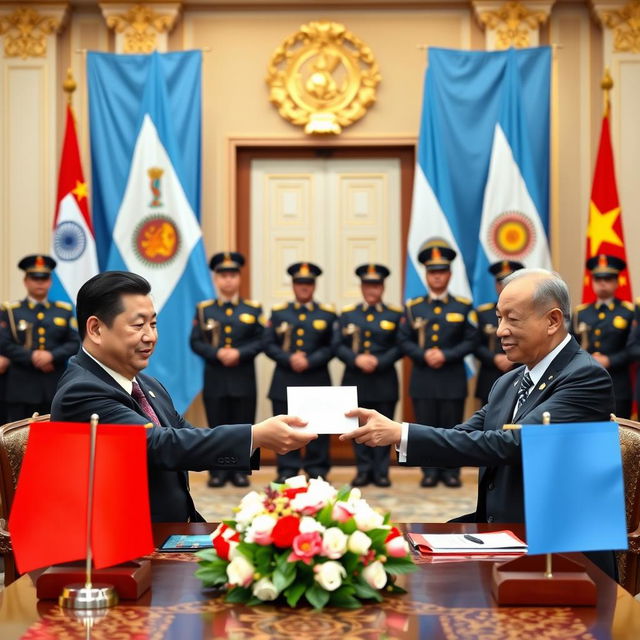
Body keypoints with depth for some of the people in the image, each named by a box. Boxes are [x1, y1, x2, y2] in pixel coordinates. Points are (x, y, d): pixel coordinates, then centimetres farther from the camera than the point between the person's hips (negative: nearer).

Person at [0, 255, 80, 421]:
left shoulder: (64, 311, 14)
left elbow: (75, 343, 4)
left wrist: (51, 355, -12)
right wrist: (31, 358, -15)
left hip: (55, 388, 2)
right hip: (22, 387, -2)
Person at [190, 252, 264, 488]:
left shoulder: (253, 309, 8)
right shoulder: (204, 309, 8)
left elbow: (262, 340, 0)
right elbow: (195, 342, 1)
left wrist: (239, 353, -14)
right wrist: (217, 353, -15)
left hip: (244, 378, 0)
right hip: (215, 378, 0)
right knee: (217, 427, 3)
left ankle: (240, 471, 12)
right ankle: (218, 472, 11)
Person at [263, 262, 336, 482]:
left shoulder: (327, 313, 7)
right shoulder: (278, 312, 10)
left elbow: (332, 347, 0)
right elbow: (268, 344, 3)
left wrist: (309, 361, -14)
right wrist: (289, 359, -12)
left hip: (317, 380, -1)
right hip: (285, 380, 1)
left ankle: (317, 470, 11)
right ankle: (287, 470, 9)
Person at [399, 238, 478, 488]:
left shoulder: (463, 307, 5)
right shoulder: (413, 307, 9)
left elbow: (471, 341, -1)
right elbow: (404, 340, 4)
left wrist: (446, 355, -14)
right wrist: (424, 355, -13)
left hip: (453, 377, -1)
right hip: (423, 377, 1)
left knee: (452, 426, 2)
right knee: (426, 426, 3)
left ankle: (451, 472, 11)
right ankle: (430, 472, 11)